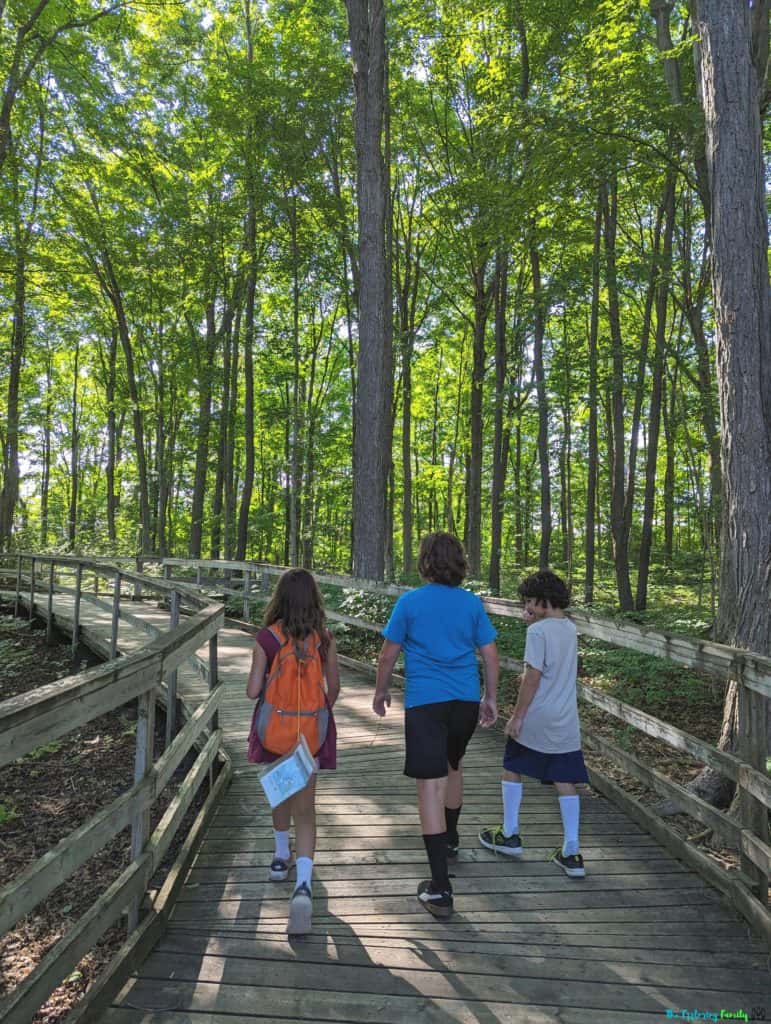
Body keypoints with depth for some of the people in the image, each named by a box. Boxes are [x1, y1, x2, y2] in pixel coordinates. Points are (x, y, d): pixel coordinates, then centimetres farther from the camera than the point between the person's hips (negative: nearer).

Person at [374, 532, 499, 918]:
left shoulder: (410, 602, -6)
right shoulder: (472, 603, 2)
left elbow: (388, 655, -2)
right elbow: (490, 655, 4)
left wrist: (380, 691, 13)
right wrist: (490, 698, 15)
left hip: (425, 701, -4)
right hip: (466, 700, 5)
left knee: (430, 785, -4)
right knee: (452, 767, 27)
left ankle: (440, 888, -5)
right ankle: (450, 838, 48)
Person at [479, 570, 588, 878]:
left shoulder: (538, 631, -16)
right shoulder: (570, 628, 7)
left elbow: (533, 677, -19)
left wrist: (517, 715, -13)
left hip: (535, 720, -6)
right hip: (566, 721, 6)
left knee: (512, 769, 14)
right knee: (565, 781, 9)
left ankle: (509, 835, 24)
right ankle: (571, 852, 10)